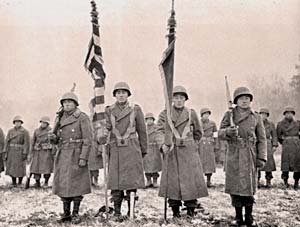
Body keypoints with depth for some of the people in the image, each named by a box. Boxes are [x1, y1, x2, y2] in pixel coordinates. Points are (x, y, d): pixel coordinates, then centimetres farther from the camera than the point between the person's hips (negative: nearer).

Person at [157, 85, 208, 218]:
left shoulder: (192, 114, 9)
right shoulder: (165, 114, 4)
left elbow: (198, 133, 20)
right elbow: (160, 131, -8)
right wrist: (163, 144, -24)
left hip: (189, 152, 1)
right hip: (171, 152, -1)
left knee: (191, 179, -3)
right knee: (172, 180, -1)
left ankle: (191, 210, 6)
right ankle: (175, 210, 9)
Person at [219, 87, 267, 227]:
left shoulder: (256, 118, 5)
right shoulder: (229, 115, 6)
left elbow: (262, 140, 5)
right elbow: (220, 133, 3)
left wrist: (262, 158, -4)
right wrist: (228, 132, -20)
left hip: (249, 156, -1)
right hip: (233, 156, 1)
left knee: (248, 187, -1)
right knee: (234, 187, 4)